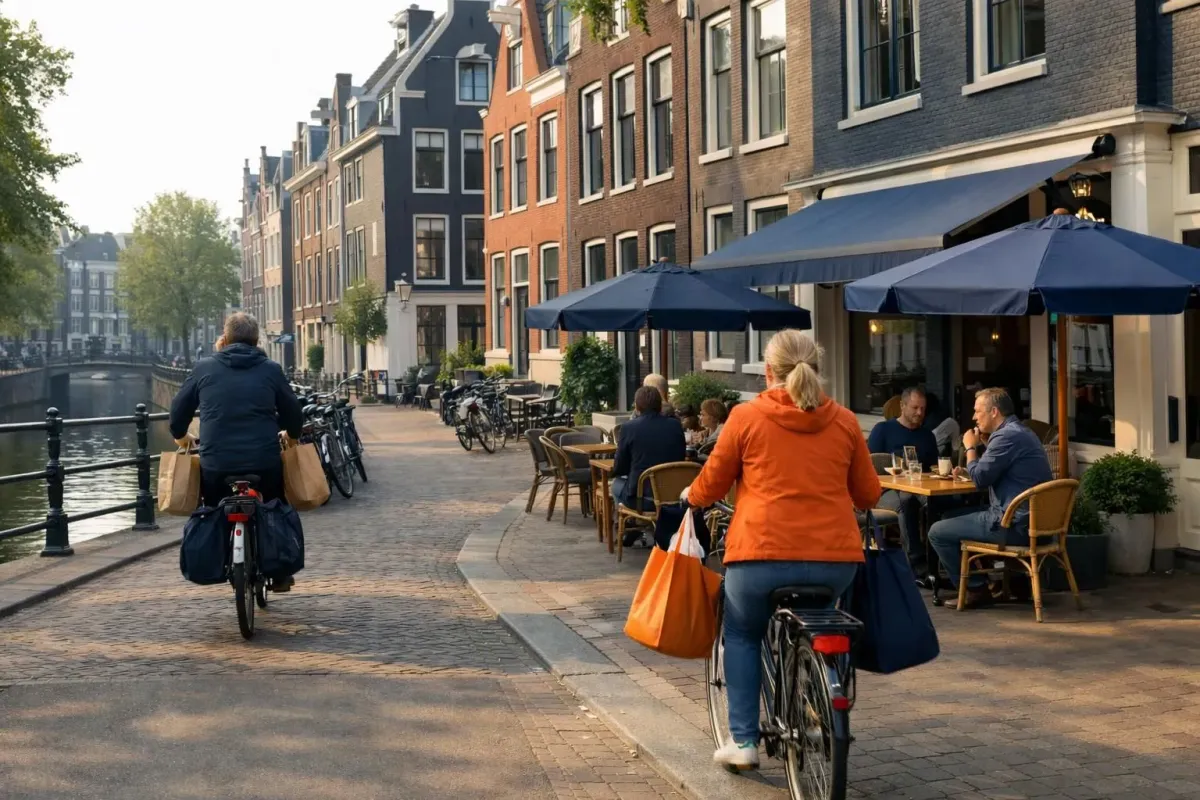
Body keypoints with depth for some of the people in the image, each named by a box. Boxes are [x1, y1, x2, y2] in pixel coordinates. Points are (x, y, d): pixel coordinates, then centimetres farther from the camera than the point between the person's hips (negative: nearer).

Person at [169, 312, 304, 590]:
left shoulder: (204, 368, 6)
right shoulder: (271, 370, 4)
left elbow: (179, 408, 14)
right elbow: (293, 414, 10)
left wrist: (180, 435, 35)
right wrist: (291, 435, 33)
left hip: (216, 463, 0)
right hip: (265, 461, 0)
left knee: (214, 514, 27)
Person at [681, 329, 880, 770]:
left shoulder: (746, 416, -1)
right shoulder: (844, 421, 7)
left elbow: (709, 487, 7)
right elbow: (868, 495, 14)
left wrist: (691, 496, 29)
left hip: (762, 555, -3)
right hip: (835, 559, 3)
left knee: (742, 634, 22)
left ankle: (743, 740, 14)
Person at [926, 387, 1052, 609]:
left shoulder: (1006, 436, -18)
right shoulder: (1020, 431, 16)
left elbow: (980, 479, -17)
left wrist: (971, 448, -2)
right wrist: (969, 470, 11)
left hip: (1015, 525, -11)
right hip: (1031, 521, 11)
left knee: (937, 532, -4)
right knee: (954, 518, 28)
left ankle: (976, 589, 2)